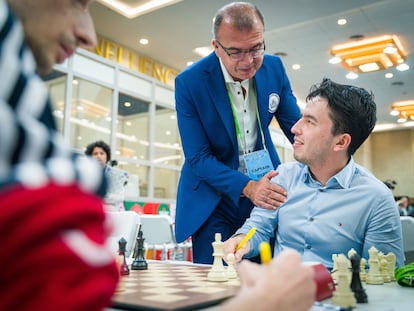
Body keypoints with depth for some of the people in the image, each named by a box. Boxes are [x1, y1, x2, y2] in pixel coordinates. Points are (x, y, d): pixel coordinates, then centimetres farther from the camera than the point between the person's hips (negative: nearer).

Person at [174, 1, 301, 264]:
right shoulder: (189, 82, -17)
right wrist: (247, 187, -29)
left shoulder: (274, 67, -6)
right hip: (214, 198, -3)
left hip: (267, 188, 4)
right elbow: (198, 158, -16)